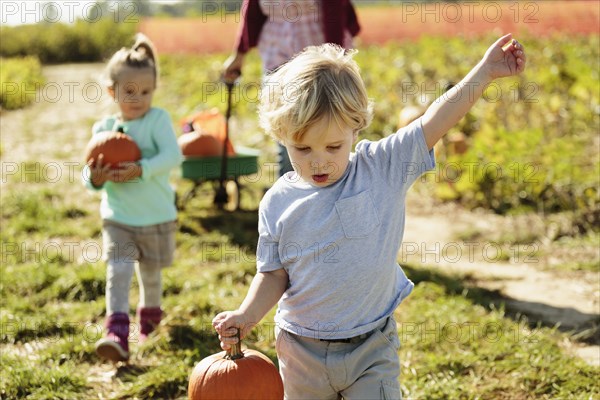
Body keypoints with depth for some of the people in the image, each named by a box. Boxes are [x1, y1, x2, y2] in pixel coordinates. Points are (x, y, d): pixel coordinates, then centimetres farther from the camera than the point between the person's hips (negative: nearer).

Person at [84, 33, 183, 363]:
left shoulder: (158, 119, -10)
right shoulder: (103, 128, 0)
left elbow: (173, 155, -24)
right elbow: (91, 173, 3)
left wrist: (141, 170, -34)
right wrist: (94, 178, -20)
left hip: (156, 217, -1)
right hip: (117, 218, 2)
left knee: (150, 272, 16)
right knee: (118, 271, -14)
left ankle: (150, 312, 44)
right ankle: (117, 333, -19)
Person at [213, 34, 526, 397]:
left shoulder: (384, 169, -10)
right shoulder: (278, 204, -7)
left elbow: (434, 122, -15)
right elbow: (274, 275, 0)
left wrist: (486, 71, -20)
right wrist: (247, 315, -16)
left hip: (372, 348, -1)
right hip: (303, 350, 2)